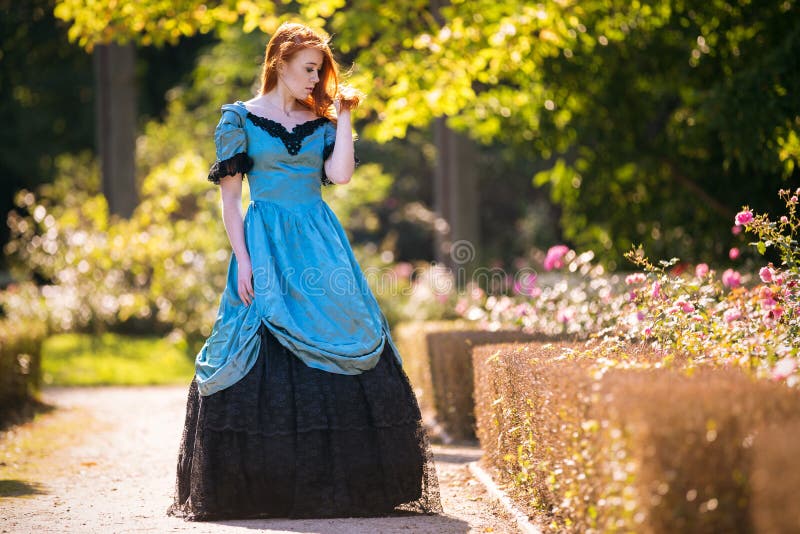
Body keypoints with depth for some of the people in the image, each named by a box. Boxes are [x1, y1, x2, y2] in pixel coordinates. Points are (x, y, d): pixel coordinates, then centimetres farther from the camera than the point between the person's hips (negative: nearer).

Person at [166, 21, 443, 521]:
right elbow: (230, 197, 0)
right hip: (265, 244, -3)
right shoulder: (241, 119, 2)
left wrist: (344, 116, 0)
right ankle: (264, 489, -1)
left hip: (321, 246, 3)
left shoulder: (322, 120, 11)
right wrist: (243, 261, -9)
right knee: (266, 369, -8)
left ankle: (343, 483, 2)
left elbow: (340, 174, -6)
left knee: (344, 349, -4)